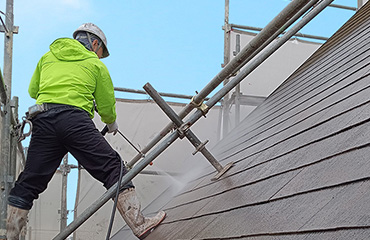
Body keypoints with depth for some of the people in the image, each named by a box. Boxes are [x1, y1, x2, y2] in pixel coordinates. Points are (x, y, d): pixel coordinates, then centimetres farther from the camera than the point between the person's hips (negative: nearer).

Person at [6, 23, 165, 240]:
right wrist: (112, 124, 39)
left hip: (43, 120, 4)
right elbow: (107, 107, 18)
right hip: (75, 119, -4)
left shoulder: (47, 57, 28)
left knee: (29, 181, 9)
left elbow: (33, 91, 34)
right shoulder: (96, 64, 18)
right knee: (112, 167, -2)